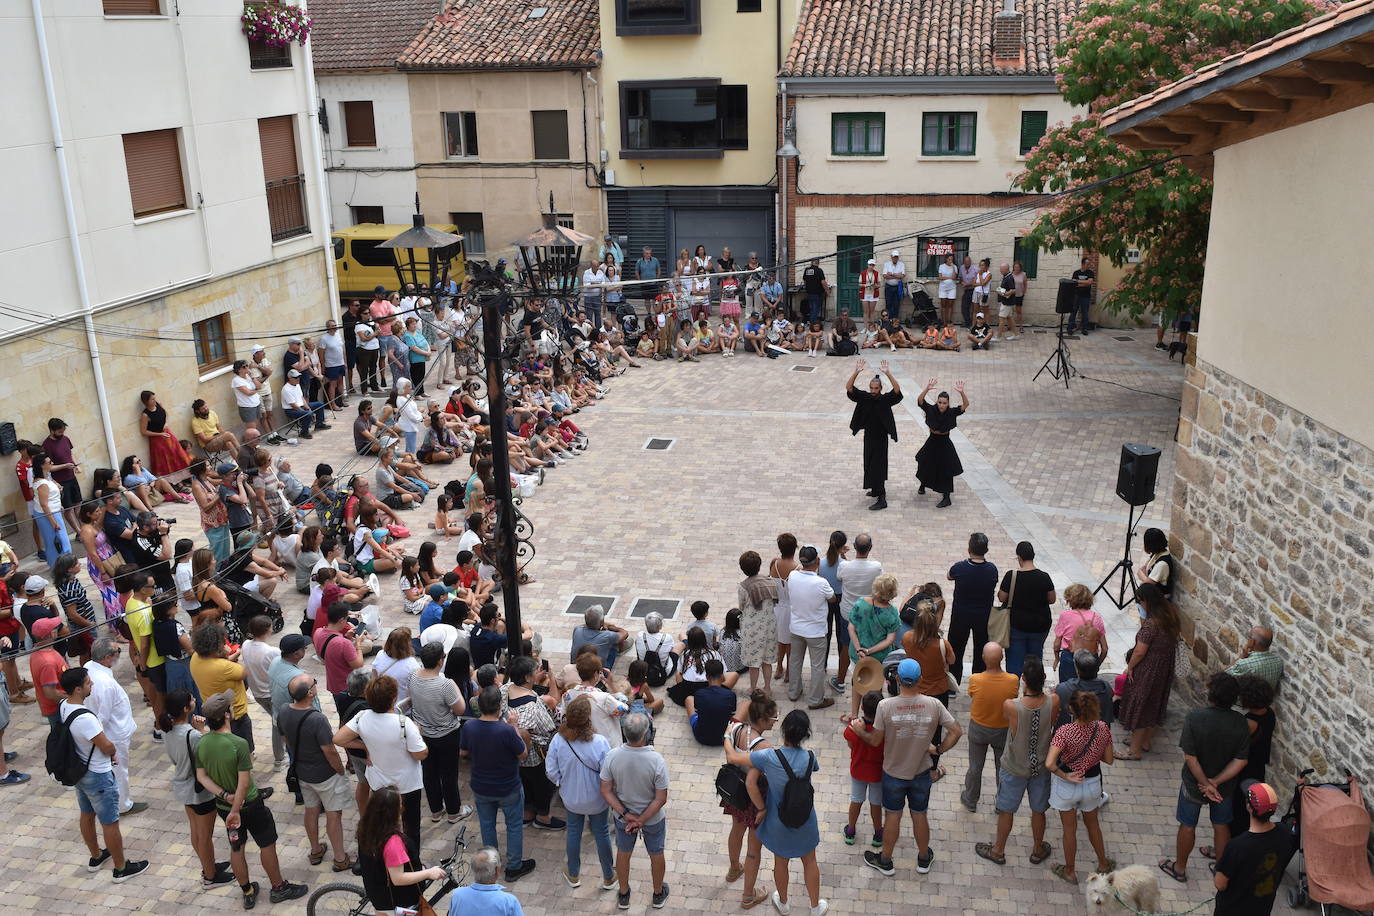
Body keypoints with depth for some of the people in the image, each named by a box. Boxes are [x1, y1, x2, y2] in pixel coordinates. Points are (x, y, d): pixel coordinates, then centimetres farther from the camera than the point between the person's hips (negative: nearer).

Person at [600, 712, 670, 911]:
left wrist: (625, 814, -15)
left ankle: (623, 895, 48)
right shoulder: (656, 760, -32)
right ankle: (658, 894, 48)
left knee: (623, 853, 27)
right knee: (656, 854, 25)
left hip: (623, 816, 2)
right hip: (654, 818, -2)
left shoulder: (612, 756, -26)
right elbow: (661, 799, -25)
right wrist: (642, 820, -18)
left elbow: (606, 791, -17)